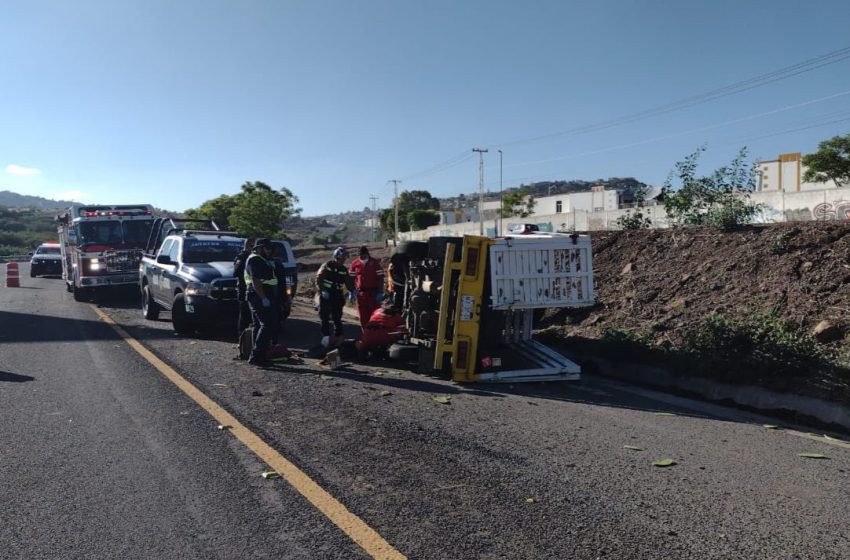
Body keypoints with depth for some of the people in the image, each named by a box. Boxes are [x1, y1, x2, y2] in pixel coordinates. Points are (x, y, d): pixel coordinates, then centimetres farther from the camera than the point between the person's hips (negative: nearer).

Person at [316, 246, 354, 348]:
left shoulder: (344, 270, 7)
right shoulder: (327, 266, -3)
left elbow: (348, 282, 7)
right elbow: (318, 279, -8)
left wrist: (351, 291, -12)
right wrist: (322, 290, -20)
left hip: (338, 296, 3)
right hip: (326, 296, -2)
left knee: (337, 318, 4)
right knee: (325, 318, 1)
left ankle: (338, 337, 12)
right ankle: (326, 336, 8)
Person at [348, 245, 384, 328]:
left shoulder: (375, 262, -3)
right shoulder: (355, 263, 5)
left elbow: (380, 277, -5)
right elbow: (351, 278, 9)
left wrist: (380, 292, -10)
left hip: (373, 292, -3)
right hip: (360, 293, 3)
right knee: (363, 315, 8)